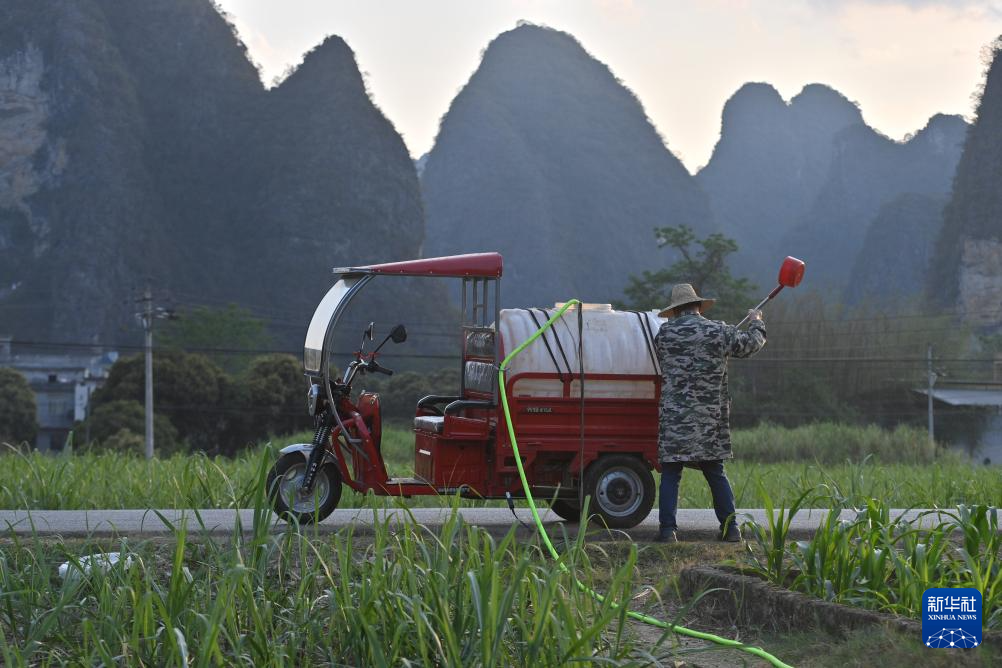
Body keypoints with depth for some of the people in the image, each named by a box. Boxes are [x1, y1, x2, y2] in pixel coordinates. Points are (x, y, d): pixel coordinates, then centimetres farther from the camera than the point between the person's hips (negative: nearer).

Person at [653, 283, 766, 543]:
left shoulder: (664, 334, 2)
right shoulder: (719, 332, 2)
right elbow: (752, 344, 15)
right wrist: (757, 322, 36)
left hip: (674, 417, -2)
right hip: (711, 418, 2)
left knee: (670, 474, 2)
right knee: (716, 473, 12)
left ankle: (668, 529, -4)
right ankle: (730, 528, 14)